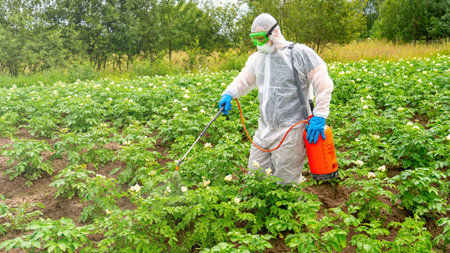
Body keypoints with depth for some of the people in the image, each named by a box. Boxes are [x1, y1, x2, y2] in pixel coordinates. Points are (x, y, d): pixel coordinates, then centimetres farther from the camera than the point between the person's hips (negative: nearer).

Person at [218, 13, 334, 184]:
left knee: (286, 183, 0)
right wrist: (228, 94, -2)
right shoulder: (256, 58, 12)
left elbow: (323, 85, -8)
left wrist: (319, 117, -14)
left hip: (290, 131, -7)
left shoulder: (300, 53, -8)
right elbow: (244, 80, 19)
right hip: (264, 130, 7)